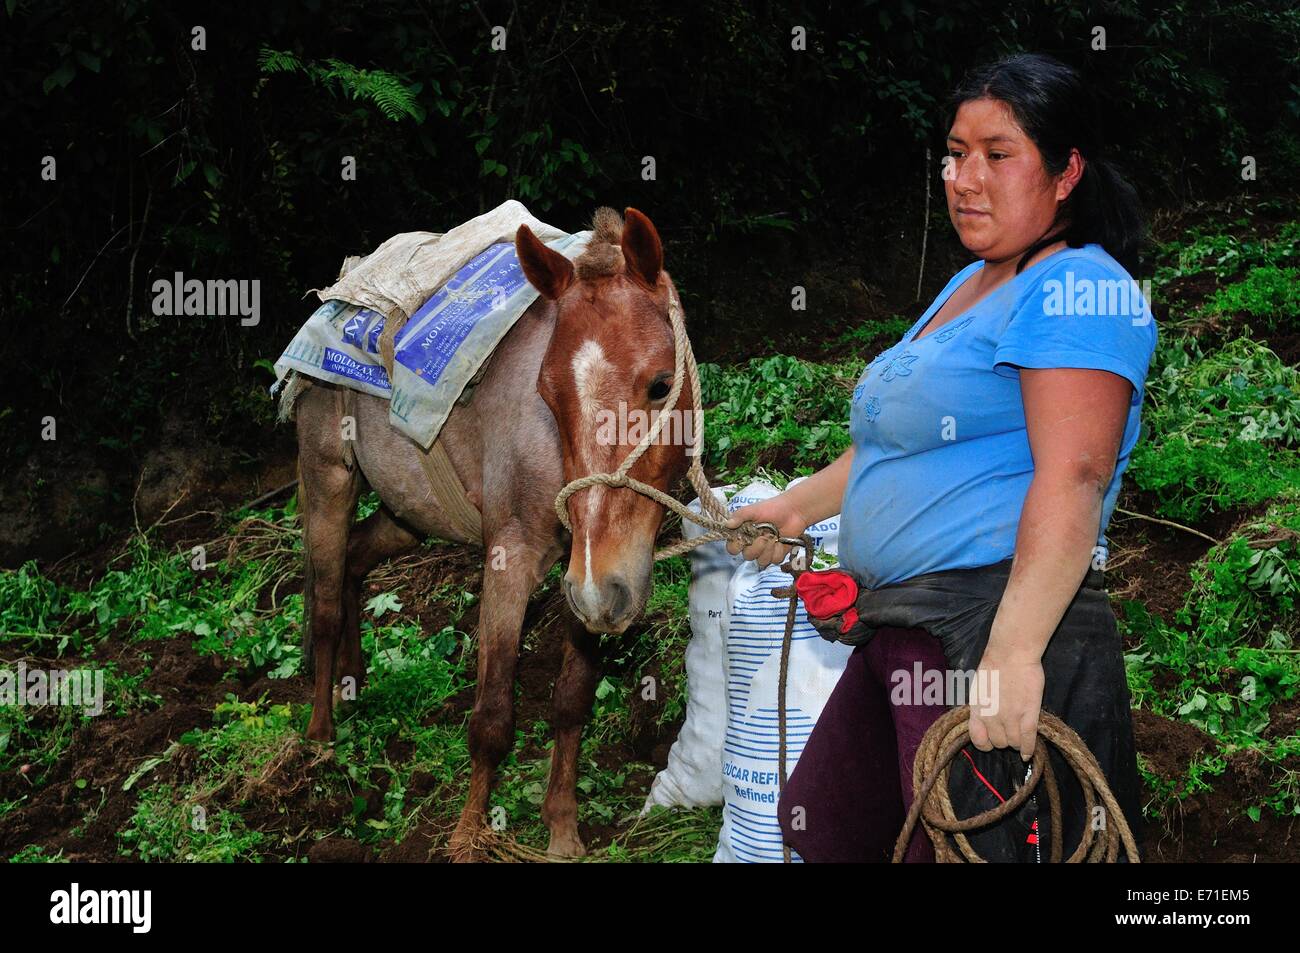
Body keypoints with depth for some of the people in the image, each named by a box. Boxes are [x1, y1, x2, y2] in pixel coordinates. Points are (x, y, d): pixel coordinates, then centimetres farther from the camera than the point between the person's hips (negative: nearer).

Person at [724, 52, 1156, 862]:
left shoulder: (1075, 291, -12)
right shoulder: (968, 286, 21)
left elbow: (1071, 478, -24)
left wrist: (1013, 652, -31)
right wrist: (798, 507, 33)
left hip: (1000, 625, -11)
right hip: (901, 629, 11)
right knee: (819, 831, 17)